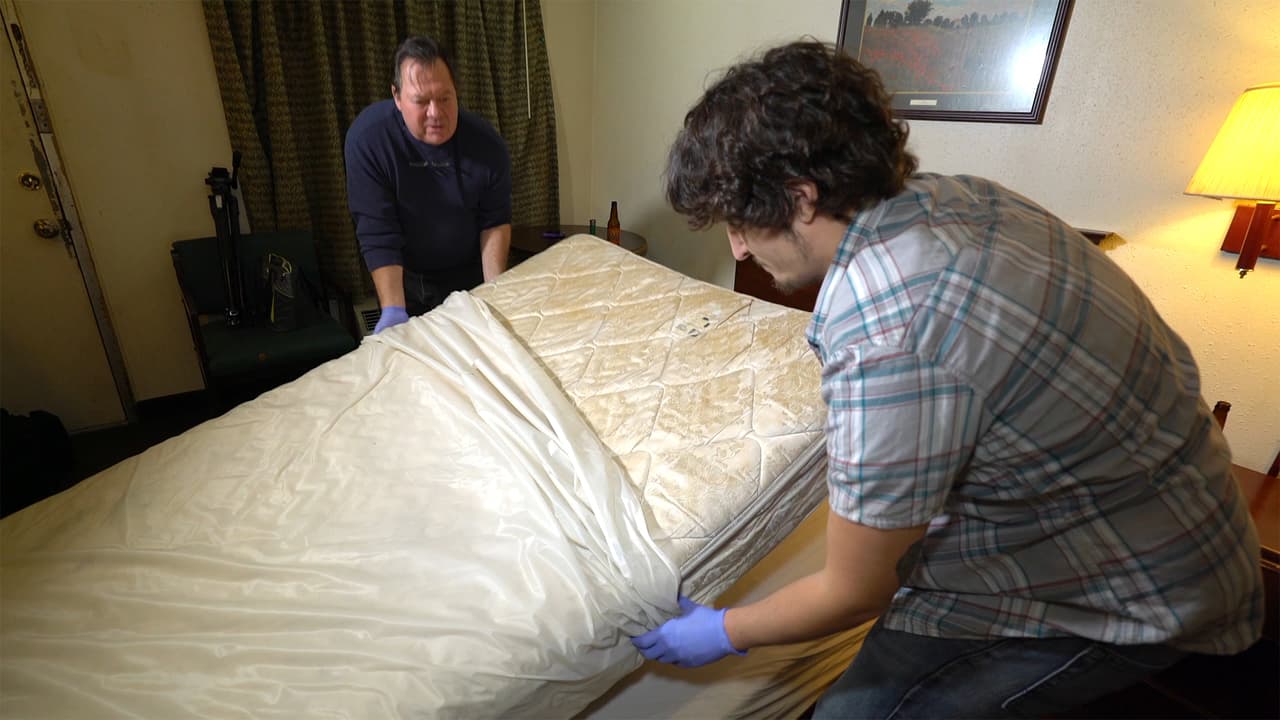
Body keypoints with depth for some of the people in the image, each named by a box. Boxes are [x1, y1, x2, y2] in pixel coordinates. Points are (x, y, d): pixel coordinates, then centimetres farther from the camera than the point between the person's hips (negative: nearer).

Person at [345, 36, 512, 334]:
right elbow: (378, 236, -25)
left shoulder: (487, 144, -19)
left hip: (470, 275, 1)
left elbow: (495, 222, -11)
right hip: (404, 278, -1)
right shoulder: (366, 138, -24)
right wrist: (393, 310, -34)